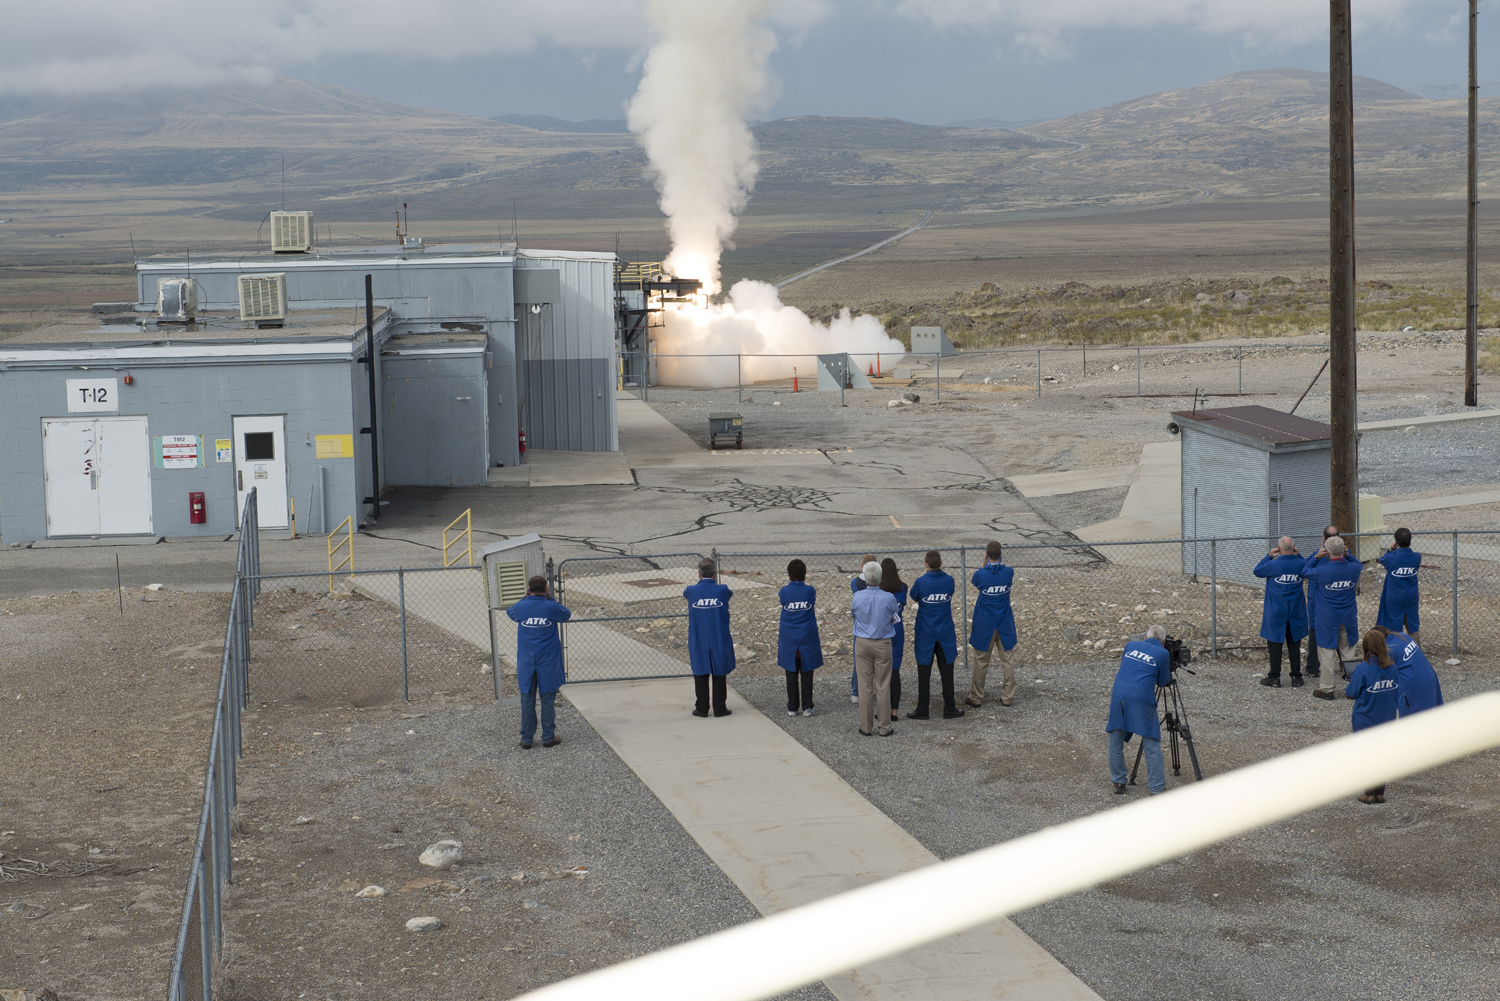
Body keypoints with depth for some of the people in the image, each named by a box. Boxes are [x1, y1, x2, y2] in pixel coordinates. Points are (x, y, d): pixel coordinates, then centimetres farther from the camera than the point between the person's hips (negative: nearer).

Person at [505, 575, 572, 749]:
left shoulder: (520, 608, -9)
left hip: (526, 663, 1)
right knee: (548, 700, 8)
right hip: (548, 663, -1)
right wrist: (550, 599, 12)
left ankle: (526, 739, 11)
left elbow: (510, 612, 16)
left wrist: (525, 598, 15)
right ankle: (548, 737, 13)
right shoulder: (551, 608, -12)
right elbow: (567, 615, 10)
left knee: (527, 700, 7)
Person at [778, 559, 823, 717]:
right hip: (807, 637, 0)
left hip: (788, 638, 0)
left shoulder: (784, 591, -8)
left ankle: (792, 708, 9)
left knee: (791, 674, 6)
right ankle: (806, 707, 6)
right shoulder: (810, 590, -7)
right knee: (806, 674, 5)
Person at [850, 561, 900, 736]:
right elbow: (896, 614, 7)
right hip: (883, 644, -1)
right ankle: (884, 727, 9)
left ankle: (866, 727, 10)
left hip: (862, 643, 1)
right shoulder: (889, 598, -13)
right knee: (883, 686, 5)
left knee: (865, 686, 6)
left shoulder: (857, 597, -10)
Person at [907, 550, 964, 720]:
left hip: (925, 634, -2)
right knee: (946, 671, 10)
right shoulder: (949, 581, -6)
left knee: (924, 672, 6)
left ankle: (922, 710, 11)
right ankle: (949, 709, 15)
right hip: (945, 634, 2)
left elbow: (914, 597, 3)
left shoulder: (920, 582, -15)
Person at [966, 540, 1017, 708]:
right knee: (1006, 660, 12)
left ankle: (976, 698, 17)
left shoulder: (980, 574, -17)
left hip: (984, 626, -1)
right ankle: (1007, 697, 17)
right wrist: (998, 561, 11)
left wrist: (984, 563, 2)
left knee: (981, 662, 9)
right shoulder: (1008, 572, -12)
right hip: (1005, 625, 2)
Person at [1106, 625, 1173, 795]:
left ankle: (1118, 783, 22)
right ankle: (1158, 789, 2)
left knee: (1116, 742, 16)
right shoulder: (1162, 654, 6)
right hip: (1142, 698, -3)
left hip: (1118, 694, 4)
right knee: (1151, 745, 3)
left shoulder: (1131, 645, 17)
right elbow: (1163, 682, 14)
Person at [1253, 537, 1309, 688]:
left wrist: (1268, 556, 6)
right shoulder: (1300, 564, -8)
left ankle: (1274, 678, 10)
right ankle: (1296, 678, 17)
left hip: (1276, 612, -3)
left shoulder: (1273, 565, -17)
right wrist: (1297, 555, 10)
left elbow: (1257, 571, 1)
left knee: (1274, 643, 7)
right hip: (1296, 611, 3)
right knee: (1295, 644, 13)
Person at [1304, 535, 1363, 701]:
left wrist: (1316, 556, 2)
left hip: (1327, 618, -4)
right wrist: (1347, 555, 4)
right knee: (1349, 653, 15)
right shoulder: (1353, 568, -9)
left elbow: (1305, 571, -2)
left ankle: (1327, 689, 10)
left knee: (1327, 652, 5)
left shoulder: (1322, 571, -21)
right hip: (1348, 617, 4)